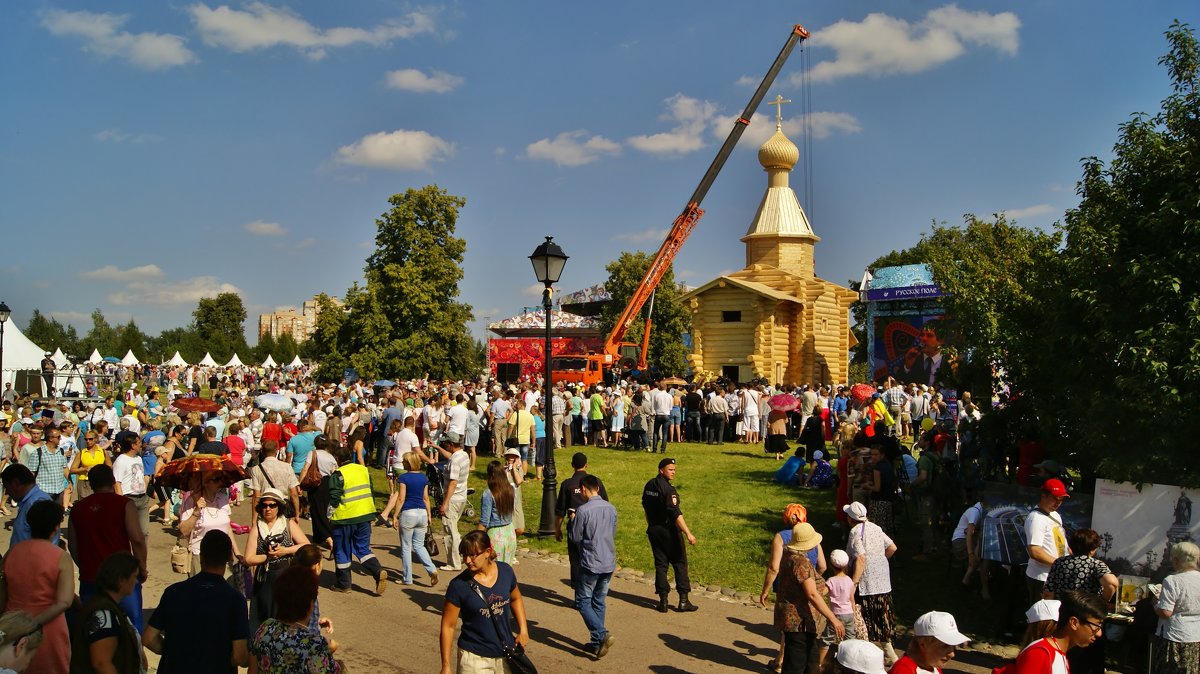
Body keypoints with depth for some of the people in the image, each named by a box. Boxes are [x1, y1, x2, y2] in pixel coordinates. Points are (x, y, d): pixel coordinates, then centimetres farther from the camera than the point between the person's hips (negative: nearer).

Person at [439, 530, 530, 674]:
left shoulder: (505, 571, -4)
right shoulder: (459, 585, -15)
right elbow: (448, 626, -9)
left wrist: (523, 629, 5)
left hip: (506, 654, 3)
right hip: (474, 657, -3)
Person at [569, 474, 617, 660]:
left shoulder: (583, 510, -16)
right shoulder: (611, 509, 4)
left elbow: (575, 537, -9)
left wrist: (573, 522, 7)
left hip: (590, 563, -6)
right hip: (609, 563, 6)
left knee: (583, 602, 4)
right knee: (599, 602, 16)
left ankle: (602, 635, -13)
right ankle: (597, 643, 19)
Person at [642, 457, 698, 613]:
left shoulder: (649, 485, 6)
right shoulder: (667, 489, -20)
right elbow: (676, 513, -25)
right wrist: (688, 533, -25)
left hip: (653, 530, 7)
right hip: (669, 531, -7)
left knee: (660, 564, 10)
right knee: (680, 563, 3)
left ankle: (663, 601, 10)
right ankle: (683, 601, 5)